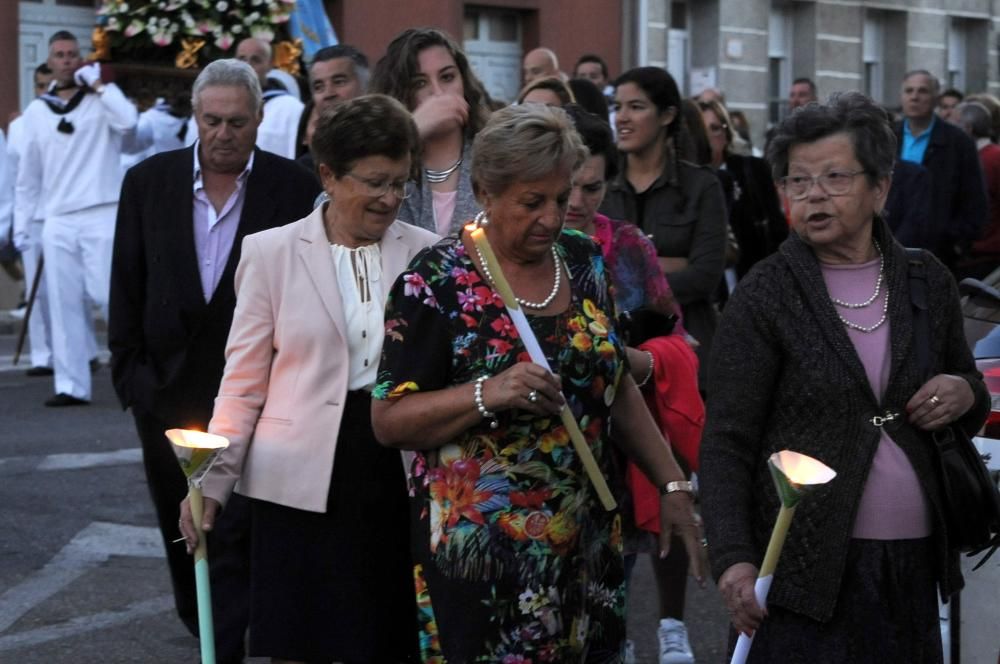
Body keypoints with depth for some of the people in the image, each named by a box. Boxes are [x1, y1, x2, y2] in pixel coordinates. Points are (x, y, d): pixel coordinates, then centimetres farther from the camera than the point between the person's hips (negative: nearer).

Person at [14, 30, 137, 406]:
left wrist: (96, 84, -9)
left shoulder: (101, 99, 5)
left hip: (101, 216, -4)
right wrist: (21, 226, 12)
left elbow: (126, 120, -19)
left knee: (108, 295, -10)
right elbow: (28, 174, 16)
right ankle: (71, 386, 6)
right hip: (57, 221, 4)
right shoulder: (36, 111, 14)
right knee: (64, 304, 2)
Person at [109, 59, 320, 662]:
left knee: (233, 538, -9)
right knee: (183, 536, 17)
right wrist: (130, 375, 1)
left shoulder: (295, 188, -5)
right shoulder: (149, 182, 3)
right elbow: (127, 289, 6)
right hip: (168, 395, 4)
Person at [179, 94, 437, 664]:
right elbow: (244, 380, 2)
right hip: (302, 480, -1)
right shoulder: (271, 252, 1)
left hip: (397, 473, 1)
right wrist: (213, 482, -3)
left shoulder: (426, 253, 4)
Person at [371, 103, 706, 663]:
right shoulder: (436, 282, -10)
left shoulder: (584, 261, 6)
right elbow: (388, 421, -12)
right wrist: (489, 395, -25)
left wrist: (672, 484, 10)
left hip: (588, 543, 5)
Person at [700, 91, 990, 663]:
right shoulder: (765, 297, -5)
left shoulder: (927, 282, 6)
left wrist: (966, 394, -3)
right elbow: (727, 444, -8)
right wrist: (733, 558, -21)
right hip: (805, 566, -4)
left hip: (912, 564, 4)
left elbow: (965, 379, 22)